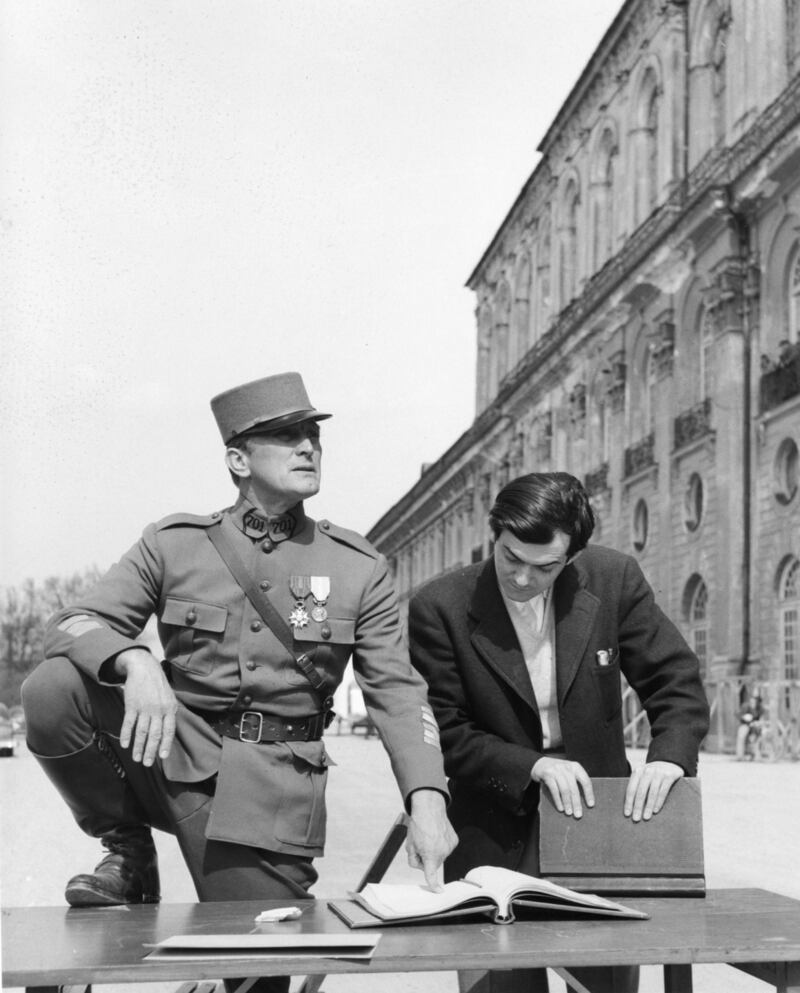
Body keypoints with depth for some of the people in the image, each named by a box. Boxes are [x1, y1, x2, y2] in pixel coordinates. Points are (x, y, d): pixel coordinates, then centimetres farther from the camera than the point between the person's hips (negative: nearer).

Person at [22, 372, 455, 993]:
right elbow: (74, 623, -5)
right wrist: (135, 662, -29)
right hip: (174, 750, 0)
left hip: (271, 789, 0)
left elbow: (397, 691, -3)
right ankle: (129, 852, -1)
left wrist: (427, 798, -20)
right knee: (51, 690, -22)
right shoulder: (175, 544, 2)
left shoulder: (359, 568, 3)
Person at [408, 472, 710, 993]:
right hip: (496, 845, -2)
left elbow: (677, 681, 0)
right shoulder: (440, 607, -10)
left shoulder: (615, 579, -5)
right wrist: (532, 766, -19)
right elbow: (446, 733, -7)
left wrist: (669, 754, -18)